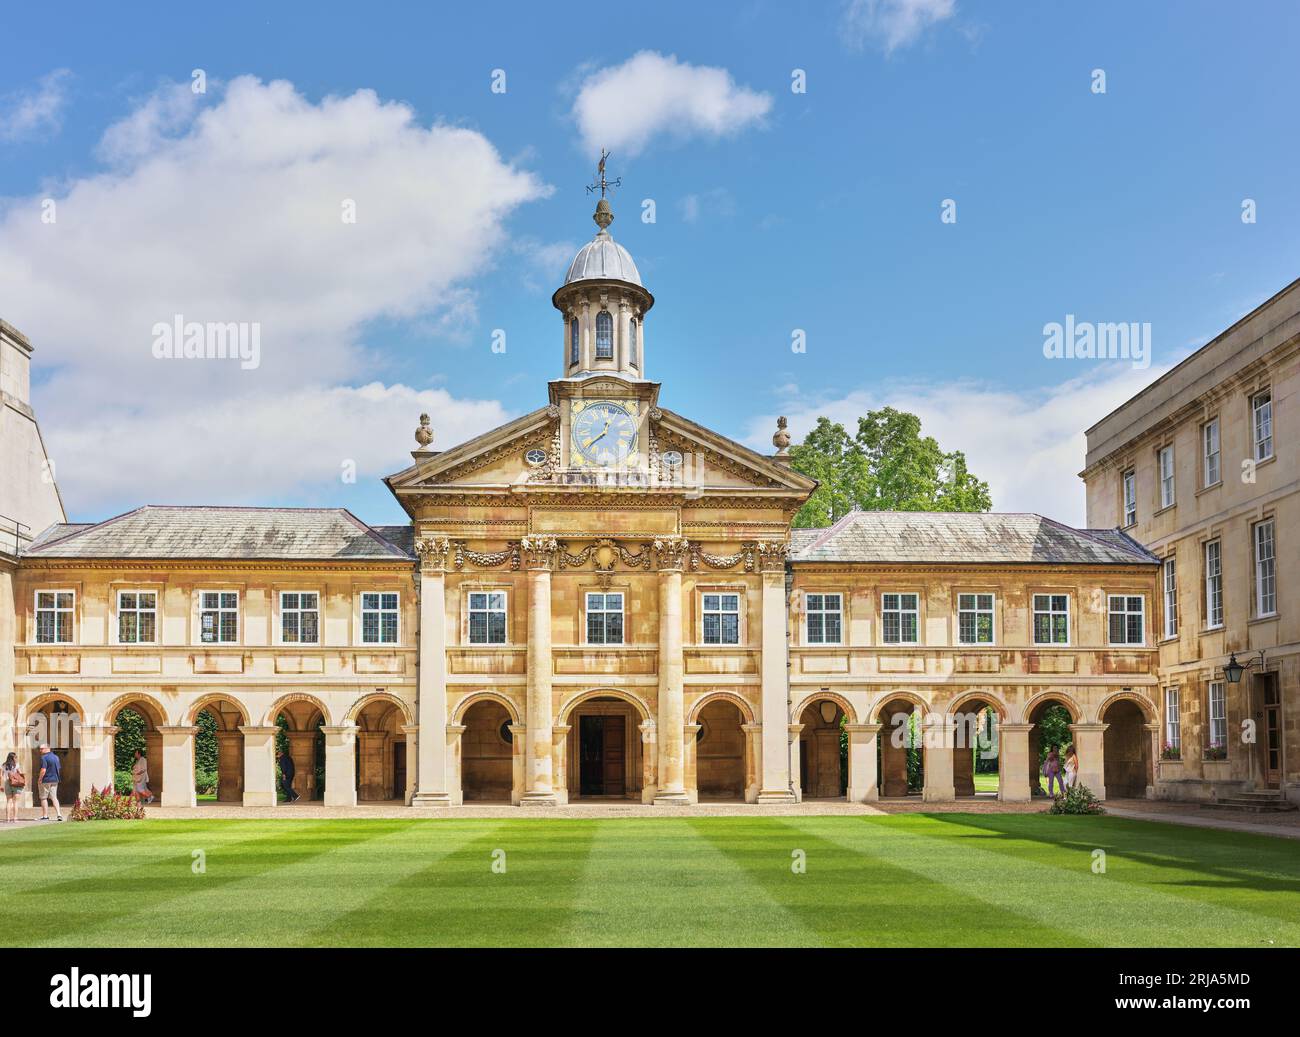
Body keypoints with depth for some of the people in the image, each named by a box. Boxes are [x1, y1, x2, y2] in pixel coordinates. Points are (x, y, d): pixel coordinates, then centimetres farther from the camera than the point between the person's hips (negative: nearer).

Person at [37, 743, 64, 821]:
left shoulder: (44, 757, -13)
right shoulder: (56, 757, 11)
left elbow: (43, 770, -19)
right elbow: (59, 769, 15)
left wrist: (39, 780, -10)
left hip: (45, 780, -7)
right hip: (55, 780, 7)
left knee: (44, 798, 5)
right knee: (54, 797, 8)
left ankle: (45, 816, 6)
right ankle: (59, 814, -3)